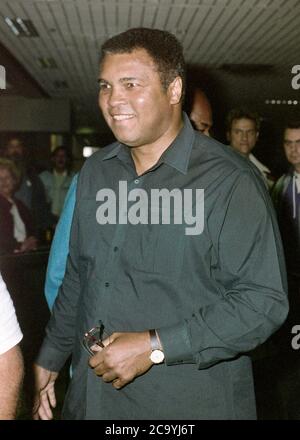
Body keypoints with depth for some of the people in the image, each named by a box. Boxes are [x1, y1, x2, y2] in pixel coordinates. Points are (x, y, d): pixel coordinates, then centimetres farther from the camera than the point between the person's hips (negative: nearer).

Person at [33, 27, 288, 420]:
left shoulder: (229, 182, -17)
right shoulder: (95, 171, 5)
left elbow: (264, 301, -19)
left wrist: (154, 347, -21)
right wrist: (50, 358, 15)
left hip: (188, 404, -5)